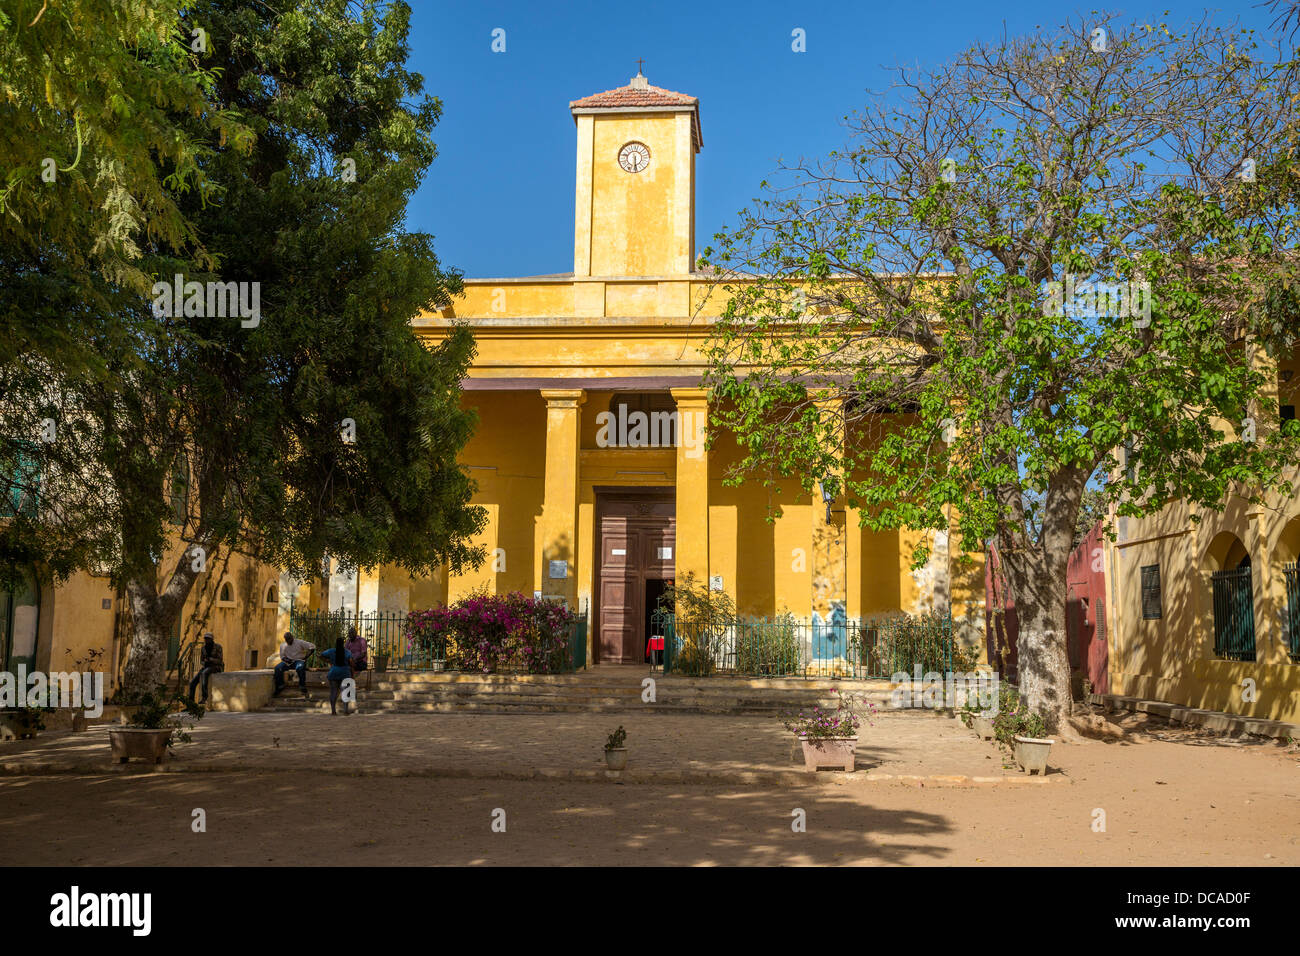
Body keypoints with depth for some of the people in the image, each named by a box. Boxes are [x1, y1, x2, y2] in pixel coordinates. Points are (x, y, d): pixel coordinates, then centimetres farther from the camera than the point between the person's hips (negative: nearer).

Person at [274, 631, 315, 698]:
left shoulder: (299, 643, -2)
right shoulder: (282, 646, 11)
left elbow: (312, 647, -5)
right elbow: (282, 657, 15)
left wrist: (306, 657, -11)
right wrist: (286, 659, -9)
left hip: (299, 660, -4)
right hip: (289, 662, 4)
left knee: (300, 668, -40)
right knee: (278, 668, -25)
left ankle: (304, 690, -36)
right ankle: (280, 686, -15)